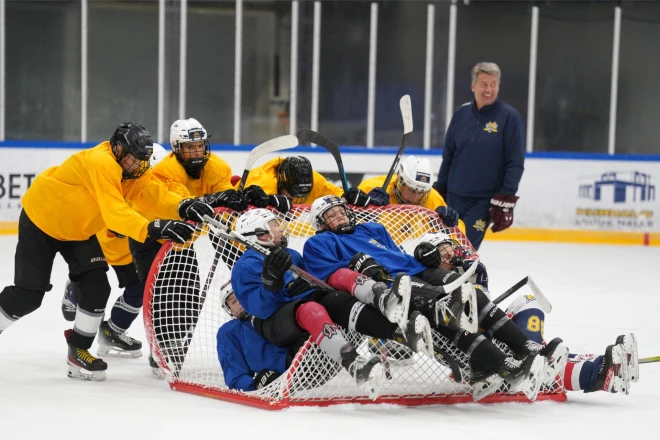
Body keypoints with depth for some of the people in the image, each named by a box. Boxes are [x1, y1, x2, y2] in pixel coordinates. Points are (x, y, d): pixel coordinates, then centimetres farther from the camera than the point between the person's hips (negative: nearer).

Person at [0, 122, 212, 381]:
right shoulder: (100, 164, -34)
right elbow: (115, 212, -45)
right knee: (29, 294, -6)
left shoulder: (133, 169, -9)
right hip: (40, 221, -8)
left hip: (77, 229, 8)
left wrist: (184, 206, -42)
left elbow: (156, 196, -22)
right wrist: (152, 229, -57)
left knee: (97, 286, -6)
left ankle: (79, 350, 7)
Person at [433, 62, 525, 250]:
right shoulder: (461, 114, 6)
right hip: (454, 197, 5)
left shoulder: (510, 117, -7)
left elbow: (516, 164, -9)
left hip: (483, 200, -5)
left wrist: (505, 201, -14)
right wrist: (439, 192, 12)